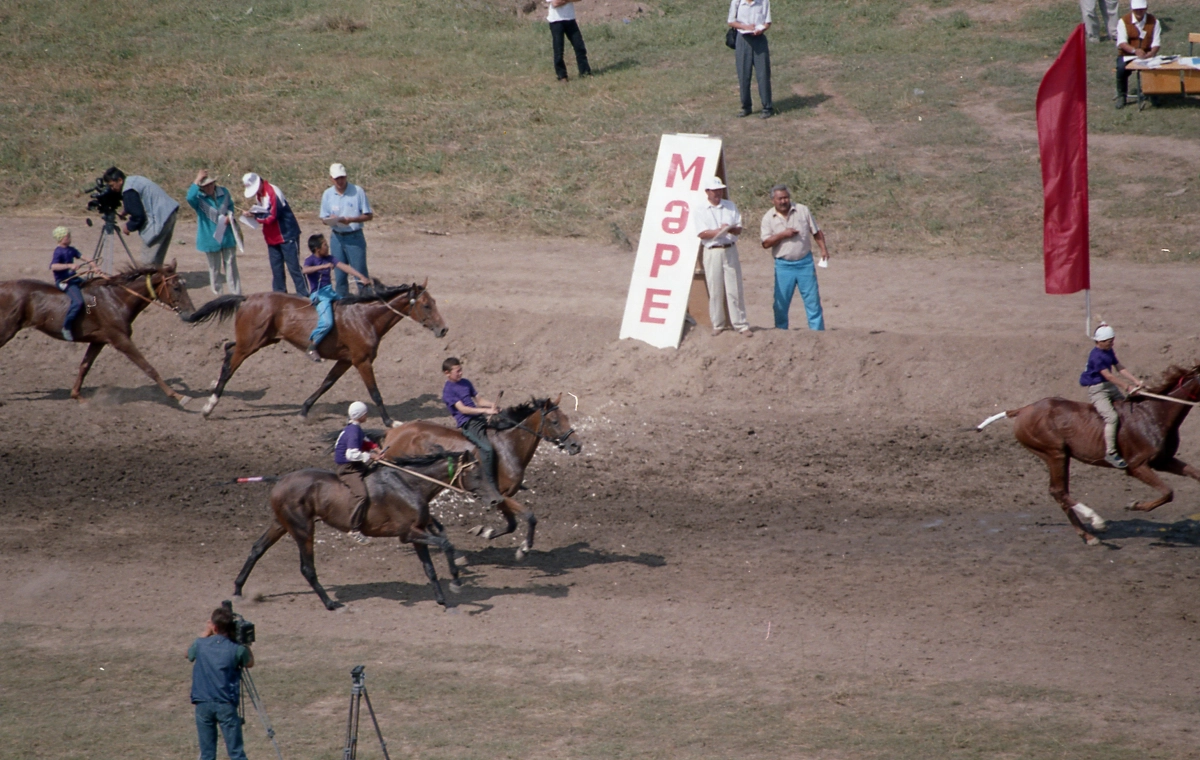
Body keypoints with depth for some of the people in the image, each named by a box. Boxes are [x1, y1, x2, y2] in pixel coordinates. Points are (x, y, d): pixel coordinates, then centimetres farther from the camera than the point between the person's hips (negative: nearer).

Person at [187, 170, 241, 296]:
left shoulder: (224, 192, -2)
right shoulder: (199, 197, -13)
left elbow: (230, 206, 17)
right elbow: (190, 198, -38)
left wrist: (229, 216, -4)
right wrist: (197, 181, -36)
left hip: (227, 237, 2)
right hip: (210, 238, -2)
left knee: (231, 266, 6)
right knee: (215, 269, 10)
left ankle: (237, 296, 12)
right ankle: (218, 296, 22)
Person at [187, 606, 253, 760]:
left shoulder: (201, 645, 0)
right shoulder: (236, 649, -5)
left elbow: (189, 654, 24)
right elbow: (250, 663, 14)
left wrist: (206, 633, 24)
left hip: (203, 705, 2)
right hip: (226, 705, -2)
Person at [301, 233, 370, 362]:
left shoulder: (328, 259, 10)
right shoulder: (311, 260, -7)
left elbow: (344, 267, 4)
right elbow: (305, 270, -29)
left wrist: (361, 277, -5)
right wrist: (323, 266, -38)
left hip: (330, 292, 8)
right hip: (318, 294, -8)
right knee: (327, 322, -27)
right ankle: (311, 347, -16)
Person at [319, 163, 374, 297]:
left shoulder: (357, 192, -5)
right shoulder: (327, 194, 5)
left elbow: (369, 215, -3)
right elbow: (323, 218, 10)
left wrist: (351, 219, -19)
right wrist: (330, 220, -15)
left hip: (354, 237, -3)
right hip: (337, 237, 3)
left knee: (361, 273, -3)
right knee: (339, 275, 8)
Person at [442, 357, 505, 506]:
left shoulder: (465, 383, 15)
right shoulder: (448, 390, -9)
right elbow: (462, 409, -17)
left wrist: (492, 405, 1)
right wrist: (485, 410, -22)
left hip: (480, 419, 9)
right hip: (468, 425, -9)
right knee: (487, 448, -29)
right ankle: (491, 490, -27)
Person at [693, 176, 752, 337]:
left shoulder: (730, 207, 11)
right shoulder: (701, 211, 4)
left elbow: (739, 229, 5)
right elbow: (702, 233, -7)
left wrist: (731, 229, -18)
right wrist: (719, 232, -21)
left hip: (730, 250, 1)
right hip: (712, 252, -1)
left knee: (734, 290, -2)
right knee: (715, 291, 1)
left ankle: (741, 325, 0)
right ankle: (718, 325, 10)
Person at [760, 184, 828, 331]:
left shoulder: (803, 211, 3)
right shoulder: (768, 218, 1)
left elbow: (817, 232, 8)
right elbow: (766, 243, -5)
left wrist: (823, 249, -5)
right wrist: (782, 235, -17)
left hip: (805, 263, 0)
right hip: (783, 265, 0)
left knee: (812, 299, 0)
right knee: (781, 300, 3)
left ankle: (817, 330, 3)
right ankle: (780, 329, 15)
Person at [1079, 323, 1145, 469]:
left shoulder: (1109, 352, 8)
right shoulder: (1096, 356, -20)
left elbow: (1121, 369, 8)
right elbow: (1108, 375, -23)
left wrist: (1136, 381, -2)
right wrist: (1126, 387, -23)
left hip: (1110, 386, 10)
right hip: (1097, 389, -10)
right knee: (1111, 416, -23)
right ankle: (1110, 453, -21)